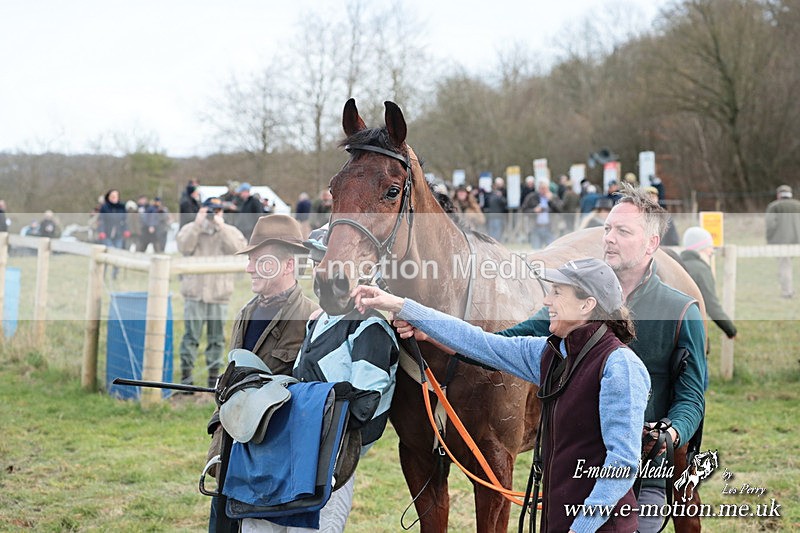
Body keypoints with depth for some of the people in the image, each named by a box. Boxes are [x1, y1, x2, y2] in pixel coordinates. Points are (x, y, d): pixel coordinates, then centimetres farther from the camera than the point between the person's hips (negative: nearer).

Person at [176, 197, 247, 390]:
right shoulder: (190, 228, 6)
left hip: (219, 293, 1)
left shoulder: (230, 231, 7)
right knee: (191, 335, -3)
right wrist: (197, 224, -15)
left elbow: (238, 249, -11)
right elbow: (184, 247, -11)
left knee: (217, 337, 6)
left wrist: (222, 228, -16)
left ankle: (214, 373, 14)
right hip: (195, 292, -1)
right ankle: (186, 373, 2)